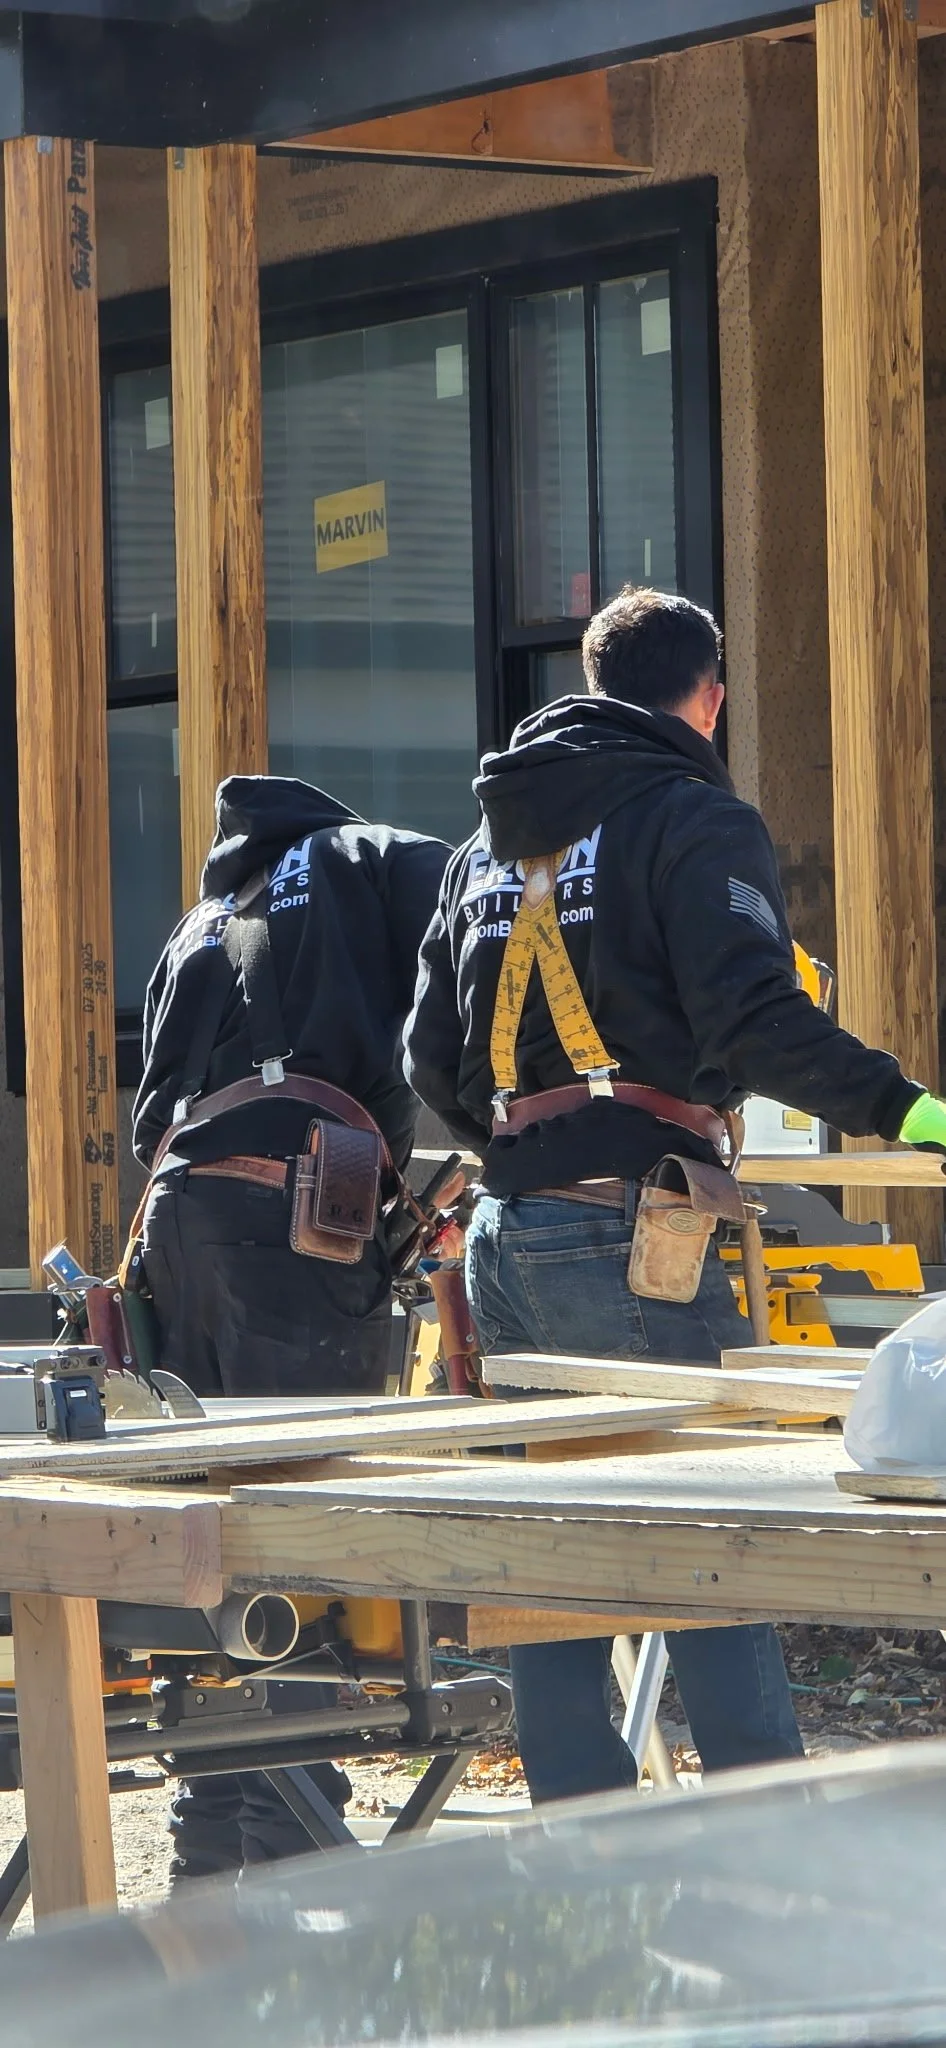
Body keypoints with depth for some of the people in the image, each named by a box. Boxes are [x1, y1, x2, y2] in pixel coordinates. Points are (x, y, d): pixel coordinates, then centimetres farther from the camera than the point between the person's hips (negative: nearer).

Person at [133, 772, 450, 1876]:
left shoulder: (199, 930, 31)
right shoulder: (368, 862, 16)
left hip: (175, 1205, 6)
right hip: (299, 1209, -6)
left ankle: (211, 1828, 12)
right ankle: (287, 1836, -13)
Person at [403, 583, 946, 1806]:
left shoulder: (486, 845, 19)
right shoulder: (694, 819, -3)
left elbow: (430, 1063, 18)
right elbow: (755, 1020, -16)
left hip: (505, 1234, 7)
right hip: (629, 1232, -7)